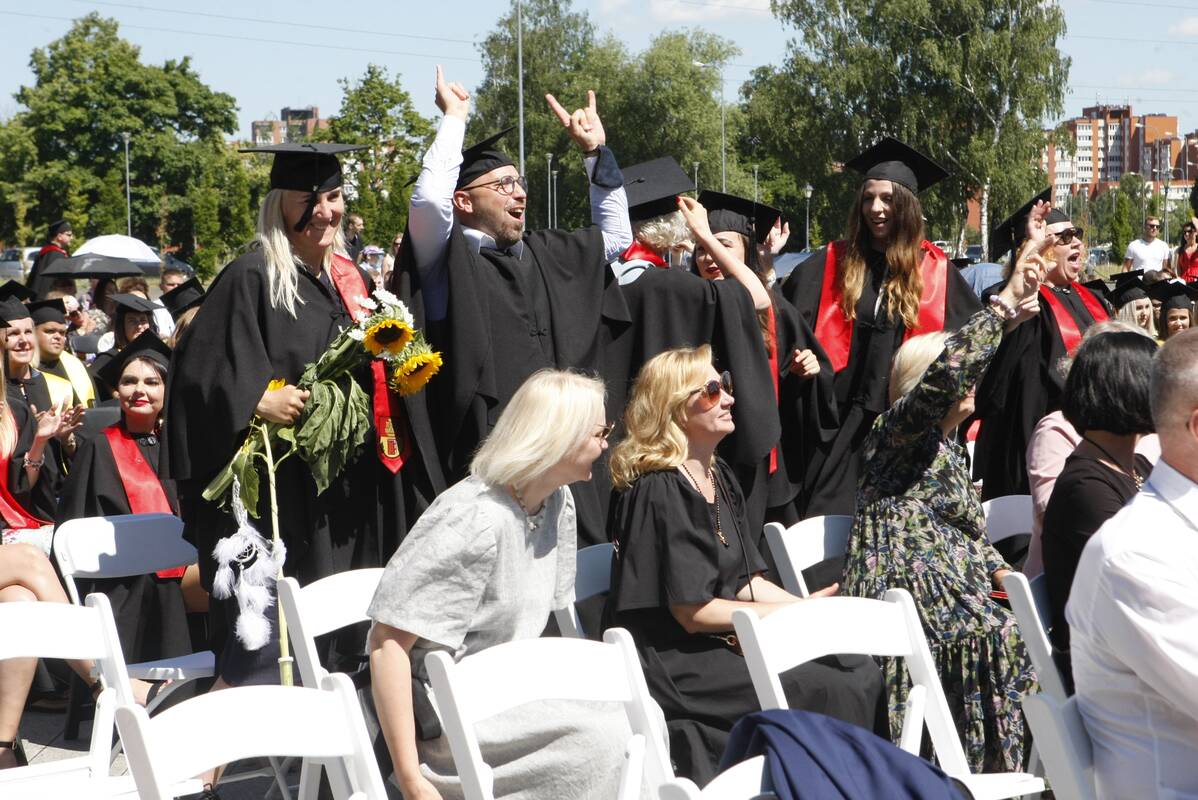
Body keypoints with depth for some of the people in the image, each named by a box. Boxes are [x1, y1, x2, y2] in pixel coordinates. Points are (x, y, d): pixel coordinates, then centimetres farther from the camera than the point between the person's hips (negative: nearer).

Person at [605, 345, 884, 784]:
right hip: (673, 663, -9)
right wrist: (792, 614, -11)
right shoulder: (660, 492, -17)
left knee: (861, 672, -4)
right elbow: (692, 611, -18)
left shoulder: (720, 478, 13)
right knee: (832, 696, -19)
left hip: (729, 642, 9)